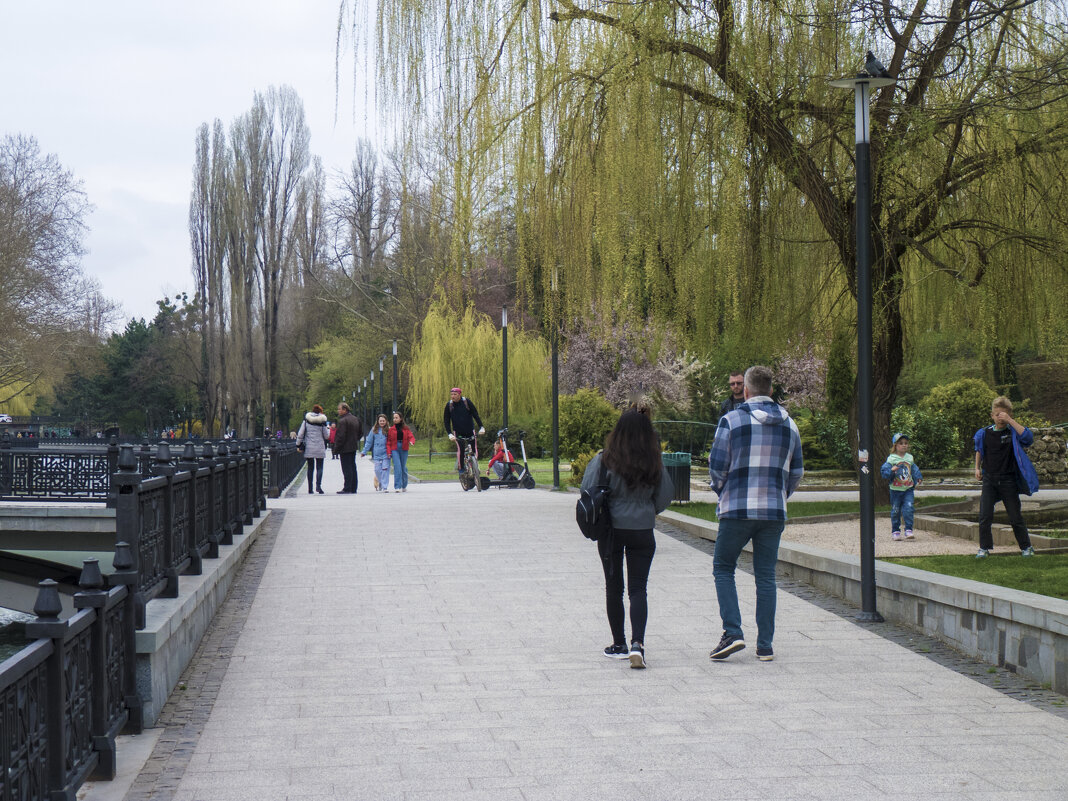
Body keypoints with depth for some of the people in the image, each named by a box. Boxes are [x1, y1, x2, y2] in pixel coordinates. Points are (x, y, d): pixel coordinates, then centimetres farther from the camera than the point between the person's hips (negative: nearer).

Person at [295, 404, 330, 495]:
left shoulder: (306, 420, 1)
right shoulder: (322, 421, -4)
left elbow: (300, 434, 1)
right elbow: (326, 435, 0)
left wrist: (298, 445, 9)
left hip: (309, 448, 2)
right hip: (320, 448, -2)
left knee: (310, 467, 10)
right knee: (319, 467, 2)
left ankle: (310, 488, 9)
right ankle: (318, 485, -17)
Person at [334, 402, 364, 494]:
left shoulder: (342, 421, -17)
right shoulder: (356, 419, 12)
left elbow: (340, 436, -19)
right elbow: (360, 433, 19)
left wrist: (336, 447, -12)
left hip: (345, 448, -9)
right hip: (354, 447, 9)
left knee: (347, 469, -6)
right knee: (352, 468, 13)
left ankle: (347, 489, -6)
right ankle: (353, 488, 16)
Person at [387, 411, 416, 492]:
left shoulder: (406, 428, 6)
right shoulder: (391, 429, 6)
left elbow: (411, 436, 1)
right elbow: (388, 441, 6)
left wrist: (411, 442, -22)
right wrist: (388, 451, -4)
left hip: (404, 450, 1)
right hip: (395, 449, -1)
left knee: (404, 467, 7)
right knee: (397, 467, -12)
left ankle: (404, 486, 23)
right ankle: (397, 487, -14)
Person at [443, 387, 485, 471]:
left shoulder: (467, 402, -7)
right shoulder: (449, 405, -4)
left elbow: (475, 415, -4)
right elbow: (447, 421, -1)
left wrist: (481, 427, -15)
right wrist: (449, 434, -14)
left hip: (470, 431, 0)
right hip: (458, 432, 0)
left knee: (474, 450, -1)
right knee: (460, 450, -12)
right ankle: (460, 468, 0)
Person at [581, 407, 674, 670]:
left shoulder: (605, 460, -12)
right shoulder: (654, 463, -6)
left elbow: (588, 491, -8)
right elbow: (665, 495, 3)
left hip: (611, 530, -1)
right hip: (643, 531, 1)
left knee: (614, 588, 12)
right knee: (638, 588, 3)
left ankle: (619, 644, 19)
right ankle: (637, 643, -14)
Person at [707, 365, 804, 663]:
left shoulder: (732, 420, -7)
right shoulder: (789, 424, 8)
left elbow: (717, 465, -6)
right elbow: (796, 471, 12)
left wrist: (722, 492, 12)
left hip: (737, 510, -4)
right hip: (774, 512, 4)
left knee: (723, 568, 10)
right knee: (766, 576, 8)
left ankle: (732, 632, -6)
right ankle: (765, 646, 7)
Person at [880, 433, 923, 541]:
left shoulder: (910, 458, 7)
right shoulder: (891, 459, -5)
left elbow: (915, 470, 17)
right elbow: (884, 472, -9)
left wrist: (918, 478, 1)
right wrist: (891, 471, -27)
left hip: (908, 489, 2)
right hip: (896, 490, -2)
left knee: (908, 509, -10)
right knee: (895, 511, 5)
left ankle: (908, 530, -4)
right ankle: (895, 531, 18)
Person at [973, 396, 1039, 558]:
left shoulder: (1013, 432, -5)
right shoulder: (985, 434, 2)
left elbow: (1028, 437, -26)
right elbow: (979, 451, 20)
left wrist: (1010, 420, -26)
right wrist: (977, 468, 13)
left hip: (1008, 480, -2)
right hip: (989, 480, 2)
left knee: (1016, 517, 5)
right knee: (985, 517, -4)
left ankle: (1026, 546, 19)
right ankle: (984, 548, 7)